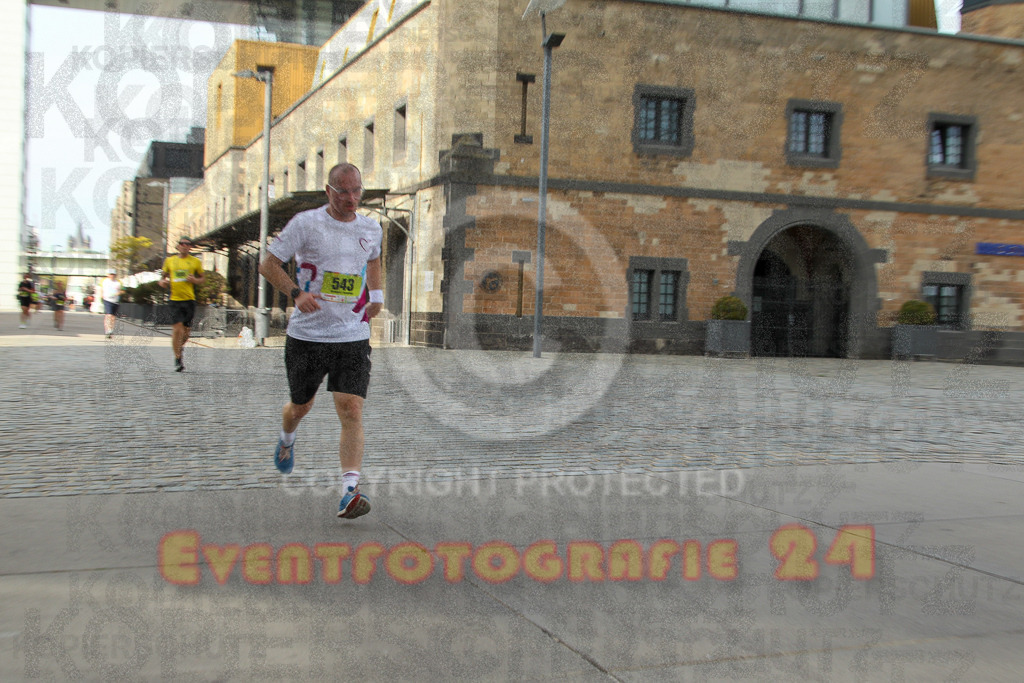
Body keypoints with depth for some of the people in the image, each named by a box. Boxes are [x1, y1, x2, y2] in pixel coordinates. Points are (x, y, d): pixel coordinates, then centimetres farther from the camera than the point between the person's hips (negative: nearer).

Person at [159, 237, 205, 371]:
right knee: (177, 328, -11)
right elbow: (165, 276, 21)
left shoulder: (195, 262, 7)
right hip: (175, 299, 0)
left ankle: (180, 346, 36)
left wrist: (194, 280, -7)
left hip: (189, 299, 1)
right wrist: (163, 282, -1)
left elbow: (203, 278, 14)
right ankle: (177, 359, -4)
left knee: (186, 329, 4)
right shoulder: (169, 261, 11)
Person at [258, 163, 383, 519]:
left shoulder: (371, 229, 7)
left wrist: (376, 295, 15)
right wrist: (297, 293, -19)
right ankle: (287, 438, 52)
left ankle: (349, 493, -16)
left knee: (352, 410, -13)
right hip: (307, 334, -1)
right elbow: (268, 264, -4)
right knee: (301, 406, 16)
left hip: (353, 336, 2)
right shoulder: (306, 223, -6)